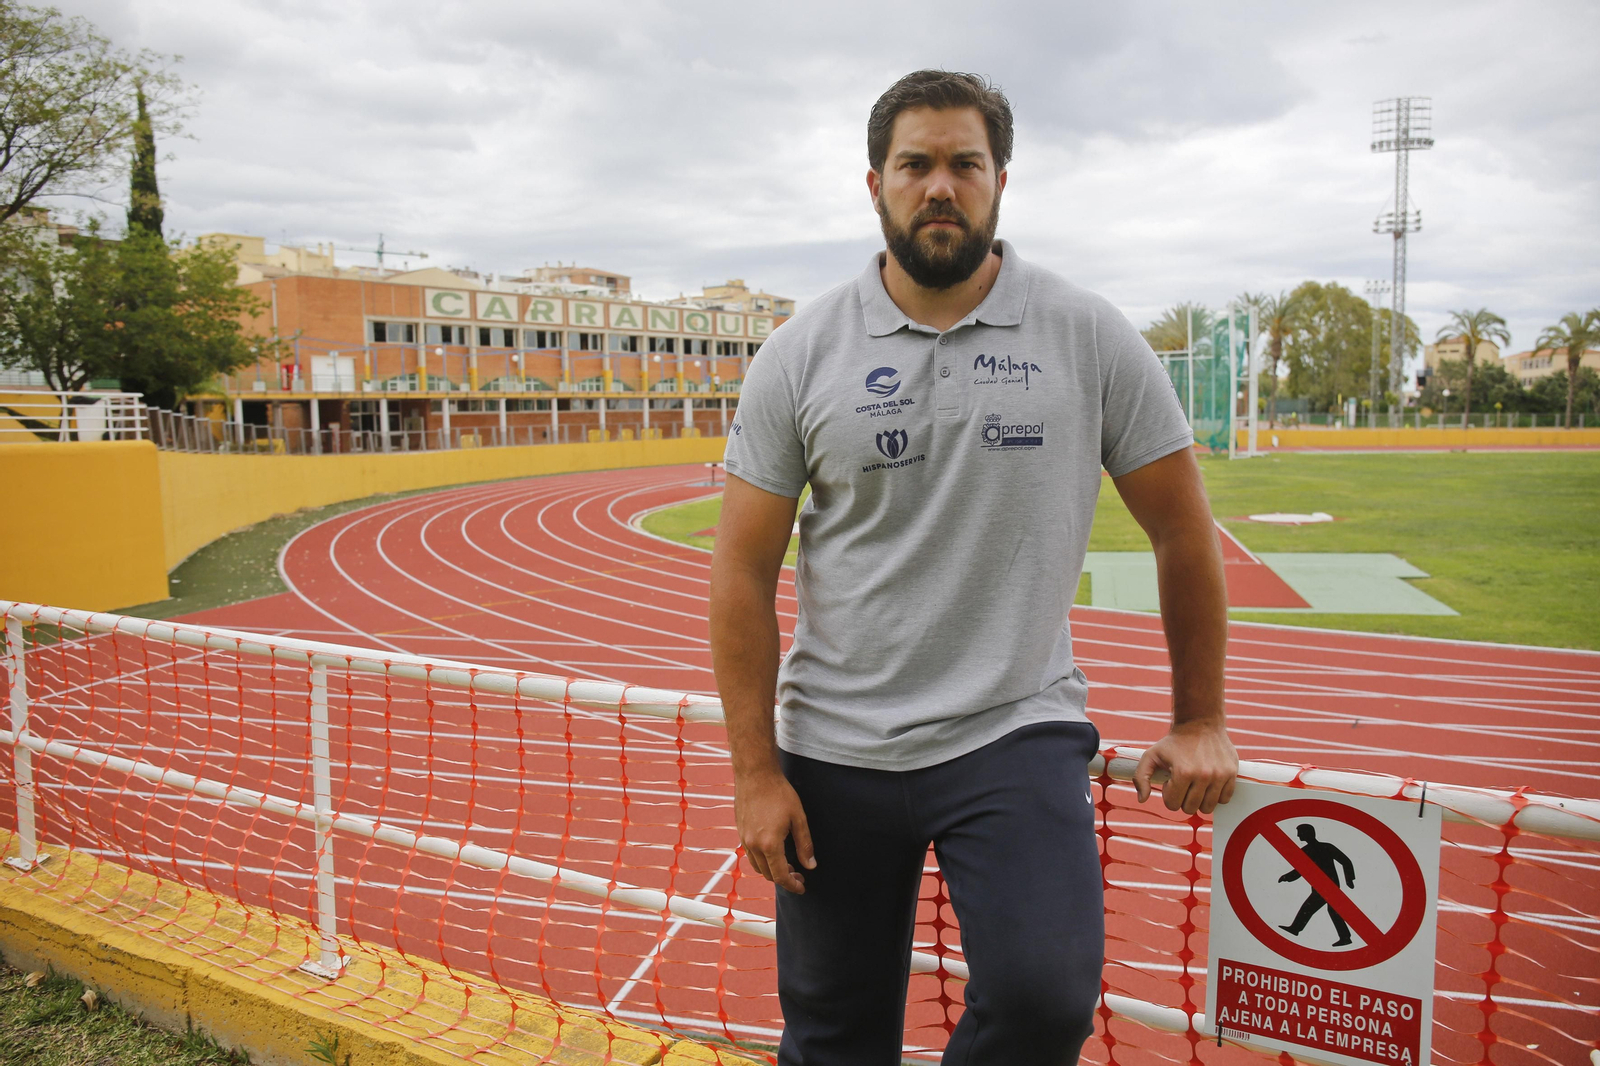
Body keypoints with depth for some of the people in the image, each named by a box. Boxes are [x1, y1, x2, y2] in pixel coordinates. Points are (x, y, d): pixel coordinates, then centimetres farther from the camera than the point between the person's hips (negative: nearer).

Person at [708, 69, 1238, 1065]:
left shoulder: (1089, 337, -2)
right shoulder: (801, 354, -1)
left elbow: (1183, 527, 5)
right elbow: (744, 571, -1)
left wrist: (1200, 720, 8)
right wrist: (755, 770, -5)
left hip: (1017, 733, -1)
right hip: (834, 753, 2)